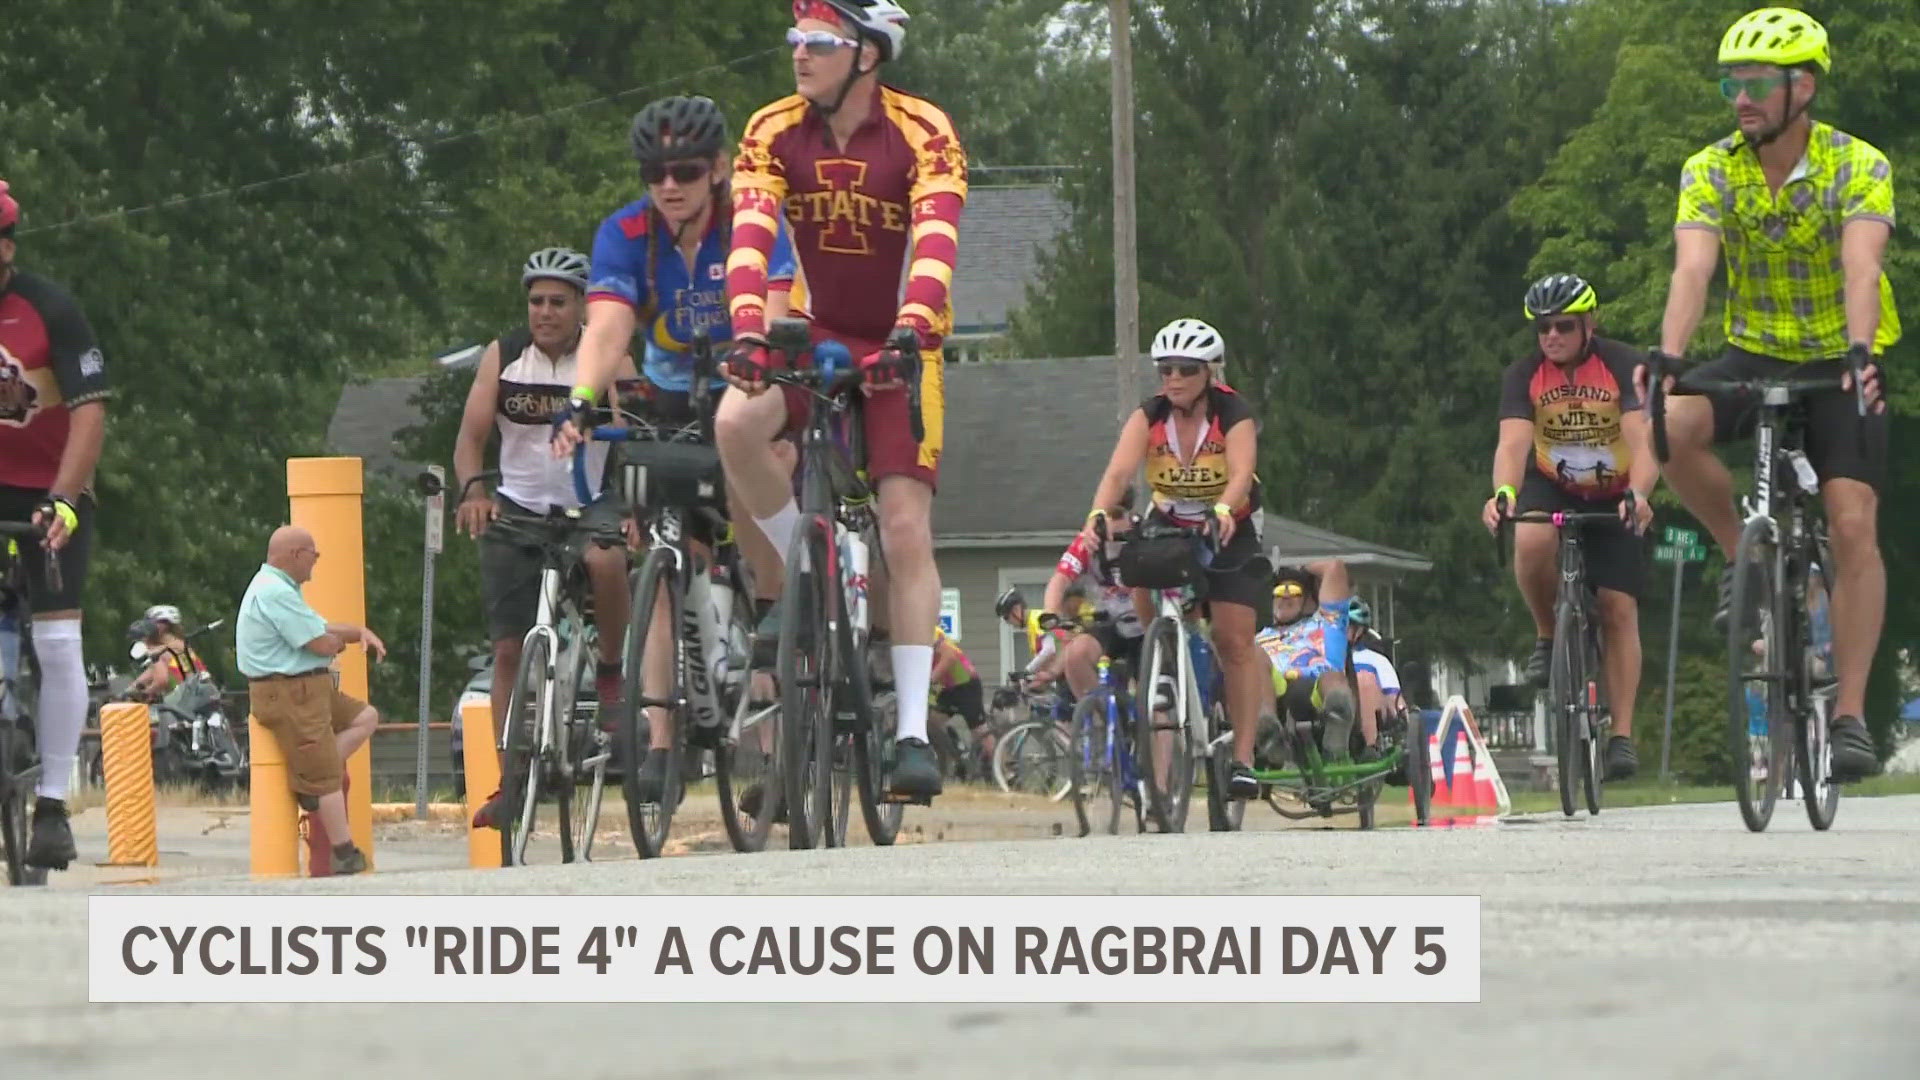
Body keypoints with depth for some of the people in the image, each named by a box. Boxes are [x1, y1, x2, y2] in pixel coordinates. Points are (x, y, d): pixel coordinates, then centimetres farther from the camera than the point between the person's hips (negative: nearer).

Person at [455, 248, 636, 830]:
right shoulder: (503, 357, -3)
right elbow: (471, 436, -6)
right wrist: (472, 490, -27)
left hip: (589, 504, -2)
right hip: (516, 510, 2)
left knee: (606, 560, -36)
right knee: (509, 650, -3)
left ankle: (611, 673, -10)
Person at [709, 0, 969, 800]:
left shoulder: (923, 134, -18)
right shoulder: (774, 133, -10)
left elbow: (935, 244, -30)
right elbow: (751, 234, -22)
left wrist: (908, 334, -46)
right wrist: (747, 330, -39)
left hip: (898, 344, -2)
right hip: (813, 332, 2)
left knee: (907, 531, -12)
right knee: (737, 422, -30)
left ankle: (913, 731, -11)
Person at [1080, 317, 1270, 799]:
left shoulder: (1233, 415, -21)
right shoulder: (1149, 416, -16)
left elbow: (1241, 472, -39)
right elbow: (1119, 470, -31)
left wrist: (1222, 511, -60)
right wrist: (1100, 514, -51)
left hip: (1228, 531, -2)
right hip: (1167, 525, 3)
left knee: (1235, 641, -11)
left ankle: (1243, 758, -9)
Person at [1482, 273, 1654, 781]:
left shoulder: (1623, 366, -21)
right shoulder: (1523, 375, -17)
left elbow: (1642, 439, -32)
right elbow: (1513, 443, -29)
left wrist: (1637, 493, -52)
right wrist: (1503, 492, -50)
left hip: (1615, 496, -1)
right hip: (1552, 488, 1)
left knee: (1619, 608, -9)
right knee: (1532, 542, -34)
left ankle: (1623, 736, -4)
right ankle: (1547, 637, -8)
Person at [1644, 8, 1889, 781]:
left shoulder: (1858, 166, -16)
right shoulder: (1711, 172, -10)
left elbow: (1861, 267, -32)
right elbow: (1693, 269, -25)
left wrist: (1860, 353, -50)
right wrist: (1667, 359, -43)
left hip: (1839, 364, -2)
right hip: (1755, 355, 2)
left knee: (1853, 526, -15)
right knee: (1669, 428, -29)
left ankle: (1850, 717, -11)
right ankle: (1743, 556, -5)